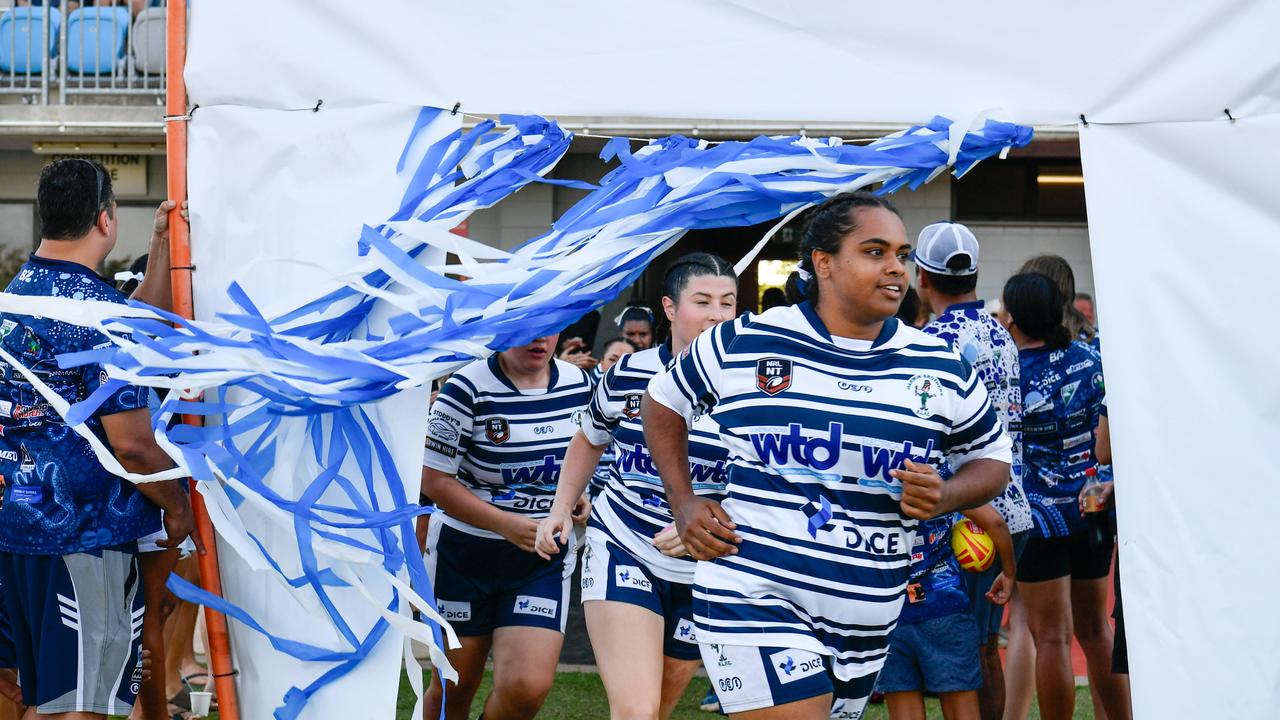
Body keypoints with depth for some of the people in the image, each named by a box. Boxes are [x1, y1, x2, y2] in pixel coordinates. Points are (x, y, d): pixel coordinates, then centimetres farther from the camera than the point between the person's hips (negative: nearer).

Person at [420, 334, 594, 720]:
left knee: (528, 687, -13)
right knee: (454, 688, 7)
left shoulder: (581, 384, 1)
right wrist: (507, 524, -22)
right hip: (463, 554, -3)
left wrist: (578, 494, 0)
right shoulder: (469, 388, -14)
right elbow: (434, 479, -14)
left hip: (544, 561, 3)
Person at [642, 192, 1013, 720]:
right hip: (754, 599, -4)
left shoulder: (940, 369, 5)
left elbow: (993, 459, 15)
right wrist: (684, 504, 5)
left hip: (868, 620, 4)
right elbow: (663, 402, 15)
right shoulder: (742, 344, -1)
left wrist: (943, 498, -6)